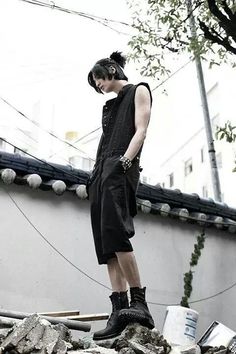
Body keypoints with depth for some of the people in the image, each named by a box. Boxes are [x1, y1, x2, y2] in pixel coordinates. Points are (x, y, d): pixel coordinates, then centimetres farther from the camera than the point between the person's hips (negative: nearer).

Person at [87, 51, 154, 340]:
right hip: (101, 171, 8)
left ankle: (139, 303, -28)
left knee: (114, 233, -27)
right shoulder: (110, 104, 31)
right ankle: (119, 312, -11)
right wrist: (96, 175, 14)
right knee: (106, 244, -5)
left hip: (121, 168, -8)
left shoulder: (139, 91, 10)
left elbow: (140, 131, -4)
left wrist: (124, 161, -18)